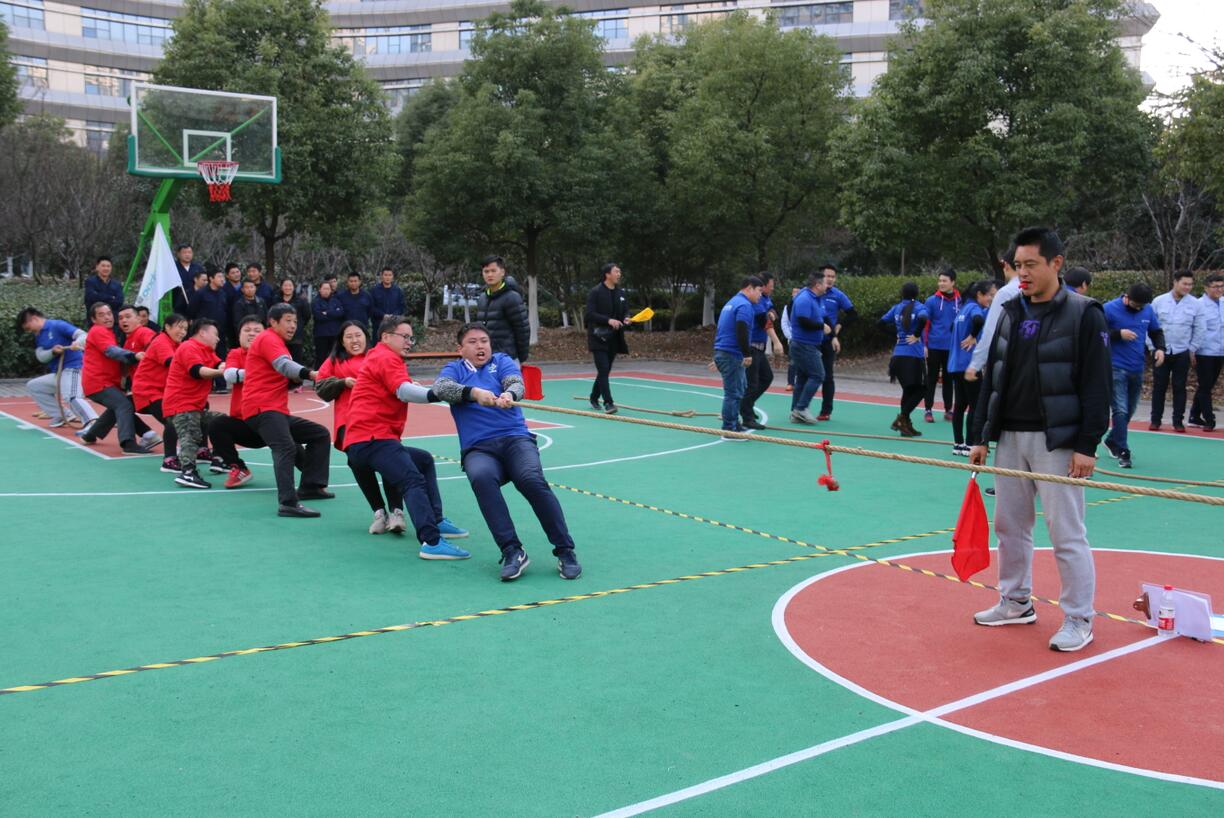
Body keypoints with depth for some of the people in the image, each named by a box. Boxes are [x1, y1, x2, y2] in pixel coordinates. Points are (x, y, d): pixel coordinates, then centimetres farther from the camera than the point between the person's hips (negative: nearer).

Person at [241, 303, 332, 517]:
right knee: (286, 447, -29)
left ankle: (310, 486, 11)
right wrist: (312, 374, -40)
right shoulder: (268, 338, -5)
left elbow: (286, 377, 25)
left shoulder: (276, 342, 26)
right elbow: (284, 365, -24)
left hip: (277, 409, 10)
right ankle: (288, 503, -41)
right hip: (262, 408, -10)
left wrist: (296, 380, 1)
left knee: (320, 434, 12)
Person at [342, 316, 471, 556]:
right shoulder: (386, 358, -7)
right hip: (371, 438, -11)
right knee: (414, 481, -24)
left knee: (424, 461, 25)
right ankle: (431, 542, -38)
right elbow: (404, 391, -23)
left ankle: (435, 521, 24)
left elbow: (402, 390, 23)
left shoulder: (380, 358, 28)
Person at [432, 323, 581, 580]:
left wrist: (509, 395, -29)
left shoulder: (501, 361, 18)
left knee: (532, 480, -30)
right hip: (477, 450, 0)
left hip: (515, 438, 0)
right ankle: (512, 551, -31)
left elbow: (516, 382, -4)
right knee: (481, 478, -34)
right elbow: (440, 388, -5)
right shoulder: (454, 369, 18)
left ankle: (564, 550, -20)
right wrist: (473, 392, -24)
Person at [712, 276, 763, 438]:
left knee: (740, 388, 19)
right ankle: (729, 430, -1)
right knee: (734, 393, -5)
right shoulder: (744, 305, -12)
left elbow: (719, 329, 25)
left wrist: (717, 358, 27)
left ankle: (734, 425, 24)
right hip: (732, 355, -10)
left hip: (722, 352, 10)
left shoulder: (732, 302, 21)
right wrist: (747, 354, -19)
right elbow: (741, 332, -23)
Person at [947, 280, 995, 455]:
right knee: (975, 405, -1)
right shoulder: (975, 308, -12)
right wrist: (973, 337, -19)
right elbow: (978, 320, -34)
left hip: (956, 364, 9)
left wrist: (965, 339, 11)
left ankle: (958, 444, 15)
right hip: (969, 364, -9)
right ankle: (969, 445, 0)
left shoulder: (964, 307, 14)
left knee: (959, 404, 11)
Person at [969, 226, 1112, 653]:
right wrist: (981, 437, 10)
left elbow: (1096, 387, -10)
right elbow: (991, 378, 14)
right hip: (1010, 438, 6)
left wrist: (1087, 446, -15)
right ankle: (1016, 602, 28)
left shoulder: (1084, 315, -7)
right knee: (1009, 525, 12)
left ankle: (1078, 620, 10)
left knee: (1066, 531, -2)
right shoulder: (1010, 313, 11)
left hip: (1057, 441, -6)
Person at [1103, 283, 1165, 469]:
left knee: (1129, 411, 14)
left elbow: (1157, 332, 18)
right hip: (1117, 368, -6)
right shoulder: (1110, 309, -10)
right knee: (1121, 410, -11)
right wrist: (1119, 334, -21)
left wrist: (1160, 348, 0)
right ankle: (1123, 453, -8)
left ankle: (1112, 441, 34)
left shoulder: (1148, 310, 5)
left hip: (1137, 369, 6)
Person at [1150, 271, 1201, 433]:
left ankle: (1178, 421, 12)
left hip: (1182, 353, 0)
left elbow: (1198, 329, 4)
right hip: (1161, 351, 0)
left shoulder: (1195, 304, -2)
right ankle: (1156, 420, 13)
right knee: (1159, 386, 5)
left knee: (1179, 387, 5)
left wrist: (1192, 349, 3)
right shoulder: (1159, 301, -3)